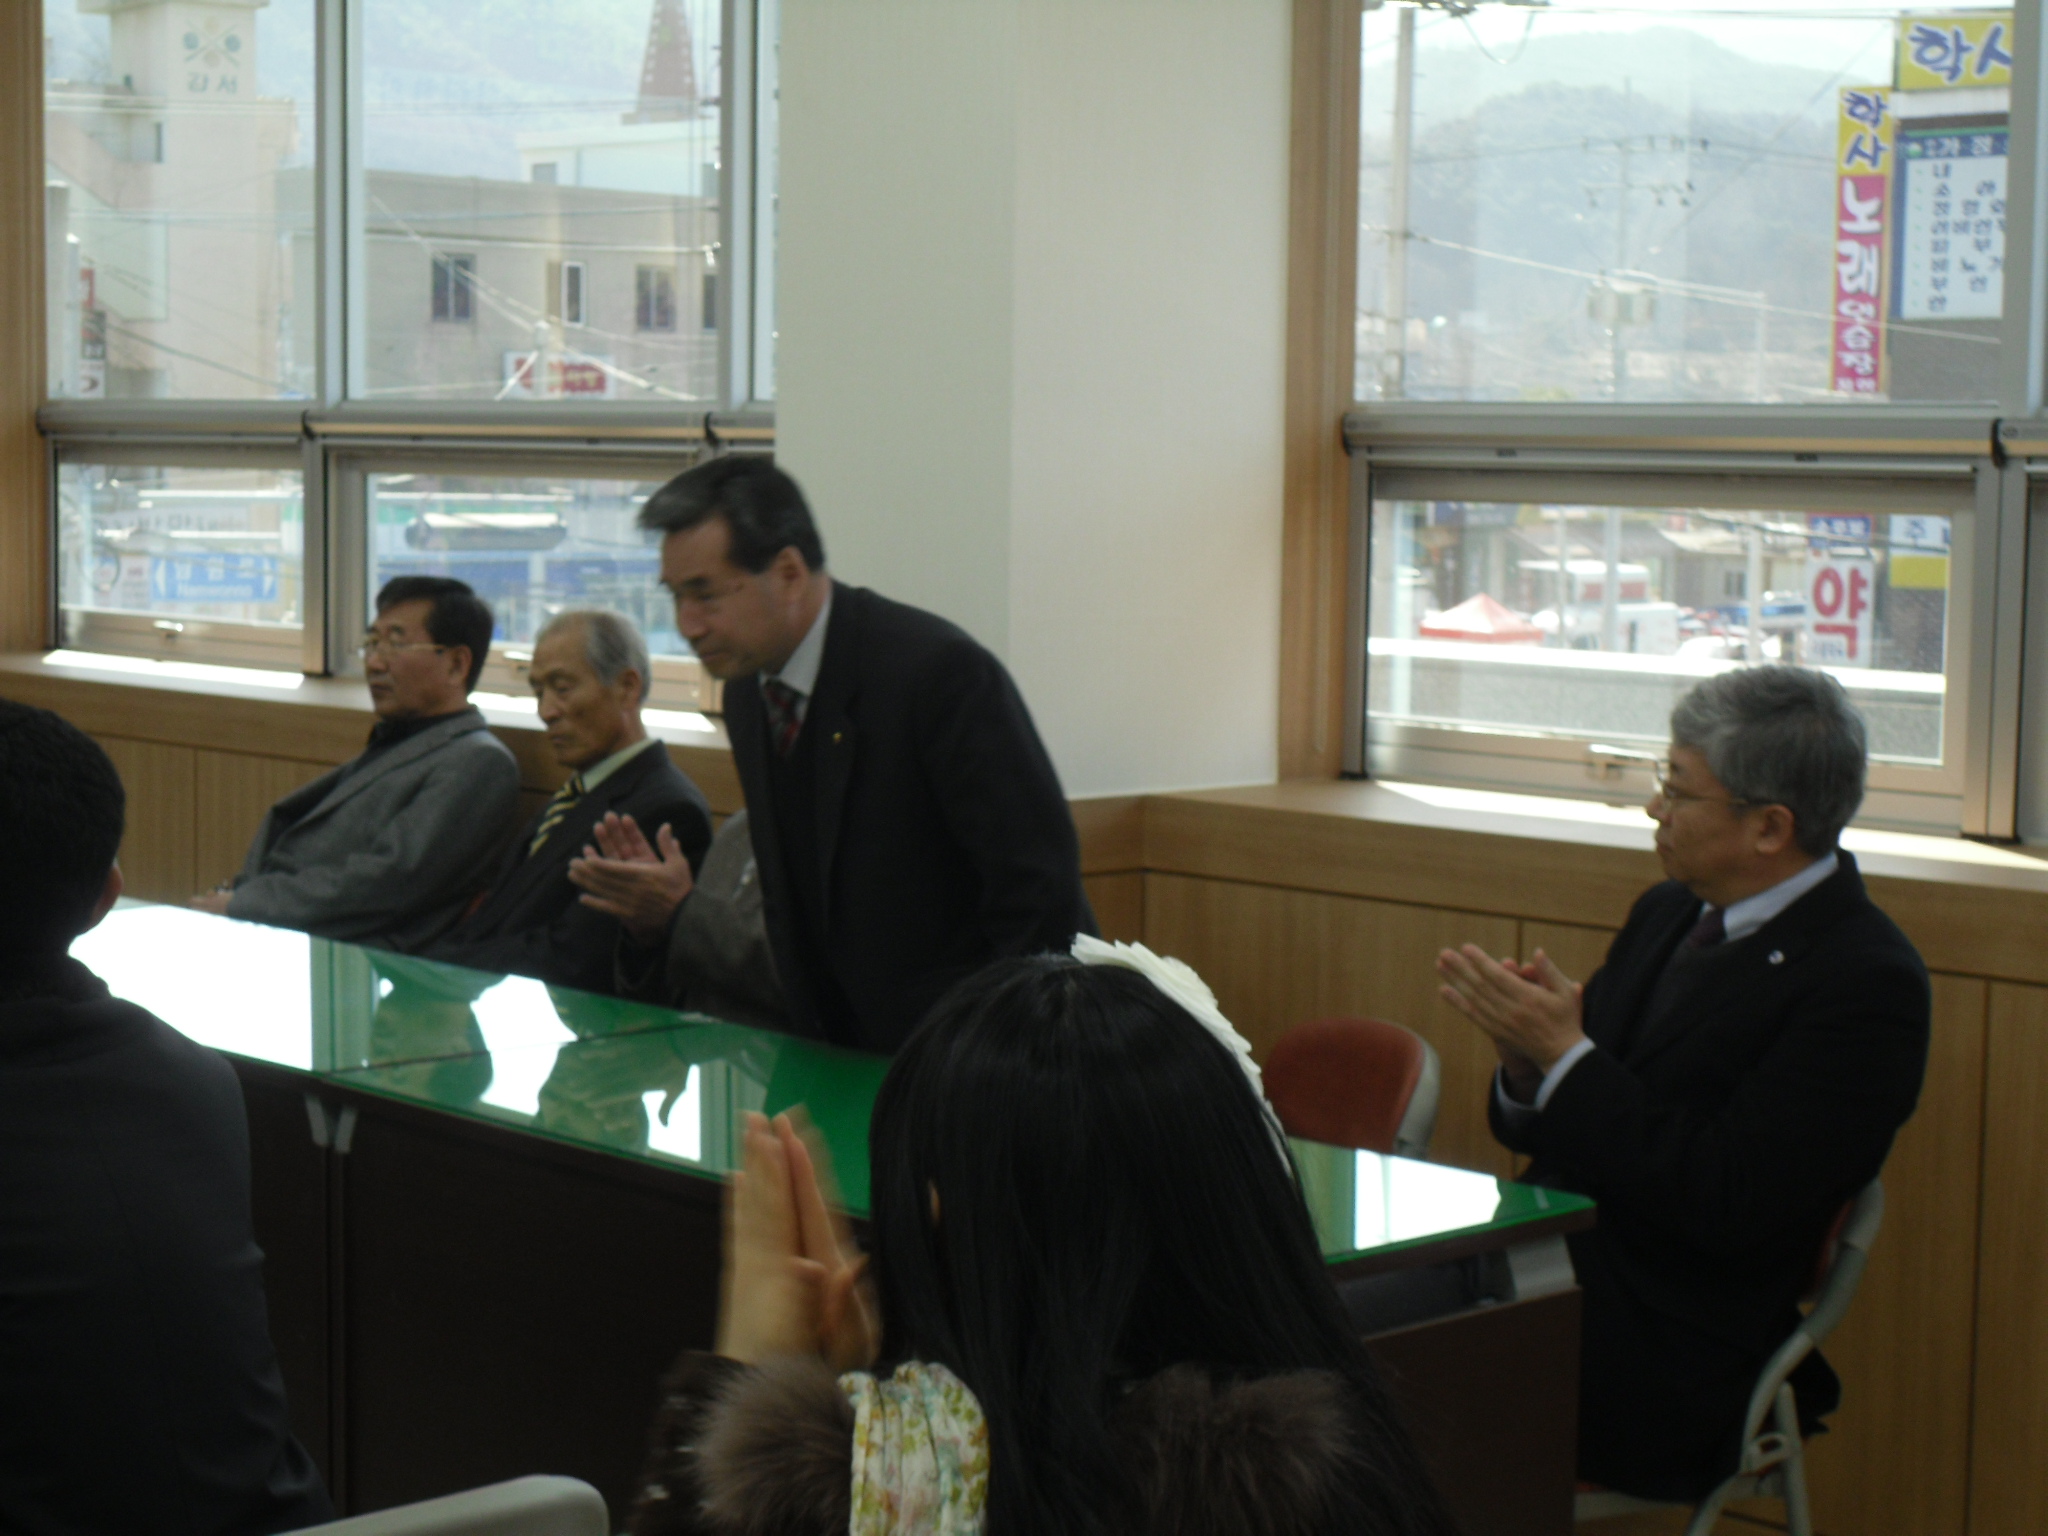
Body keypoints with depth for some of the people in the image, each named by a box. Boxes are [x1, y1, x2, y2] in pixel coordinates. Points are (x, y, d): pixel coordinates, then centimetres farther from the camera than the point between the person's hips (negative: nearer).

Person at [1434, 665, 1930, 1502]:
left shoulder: (1866, 980, -13)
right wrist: (1527, 1059, -6)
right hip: (1544, 1272, 8)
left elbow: (1726, 1209, -20)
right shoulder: (1669, 914, 13)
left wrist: (1566, 1053, -17)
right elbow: (1540, 1132, 17)